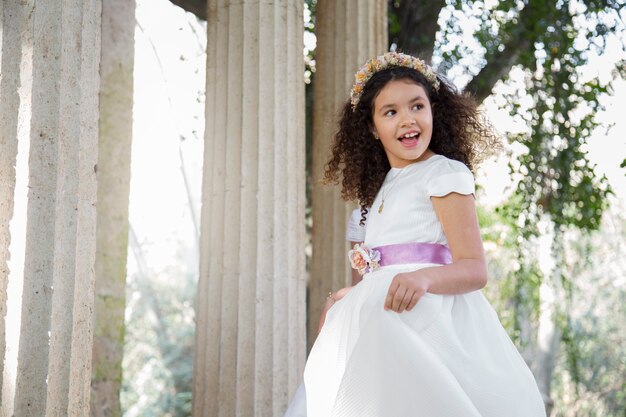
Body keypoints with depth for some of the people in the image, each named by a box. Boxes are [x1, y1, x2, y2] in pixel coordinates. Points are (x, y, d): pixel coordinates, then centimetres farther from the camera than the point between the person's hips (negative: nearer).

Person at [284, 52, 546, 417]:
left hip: (427, 321, -7)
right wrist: (351, 295, 31)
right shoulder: (384, 186, 20)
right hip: (383, 325, 7)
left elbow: (474, 270, -13)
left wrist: (423, 278, -30)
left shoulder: (444, 174, -3)